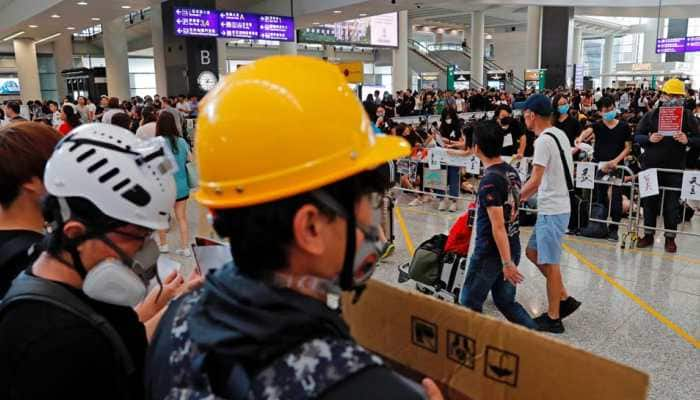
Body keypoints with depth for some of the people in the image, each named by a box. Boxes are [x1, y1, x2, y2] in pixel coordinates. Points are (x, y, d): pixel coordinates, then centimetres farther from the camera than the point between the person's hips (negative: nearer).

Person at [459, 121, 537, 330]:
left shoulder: (490, 180, -20)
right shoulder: (512, 172, 5)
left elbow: (498, 225, -23)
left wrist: (507, 262, -22)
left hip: (492, 252, -8)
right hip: (512, 248, 8)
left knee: (469, 304, 7)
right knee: (506, 301, 19)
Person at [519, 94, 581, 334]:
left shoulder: (544, 140, -18)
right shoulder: (560, 134, 11)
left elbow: (535, 181, -24)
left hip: (551, 210, -9)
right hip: (557, 206, 9)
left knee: (550, 263, 0)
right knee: (533, 252, 18)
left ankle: (553, 318, 12)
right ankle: (565, 299, 23)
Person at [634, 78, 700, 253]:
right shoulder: (652, 115, 4)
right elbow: (636, 136, 3)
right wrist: (649, 138, -17)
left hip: (675, 169, -1)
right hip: (650, 166, 1)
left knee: (672, 204, 4)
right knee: (649, 201, 8)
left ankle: (670, 237, 17)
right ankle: (648, 234, 21)